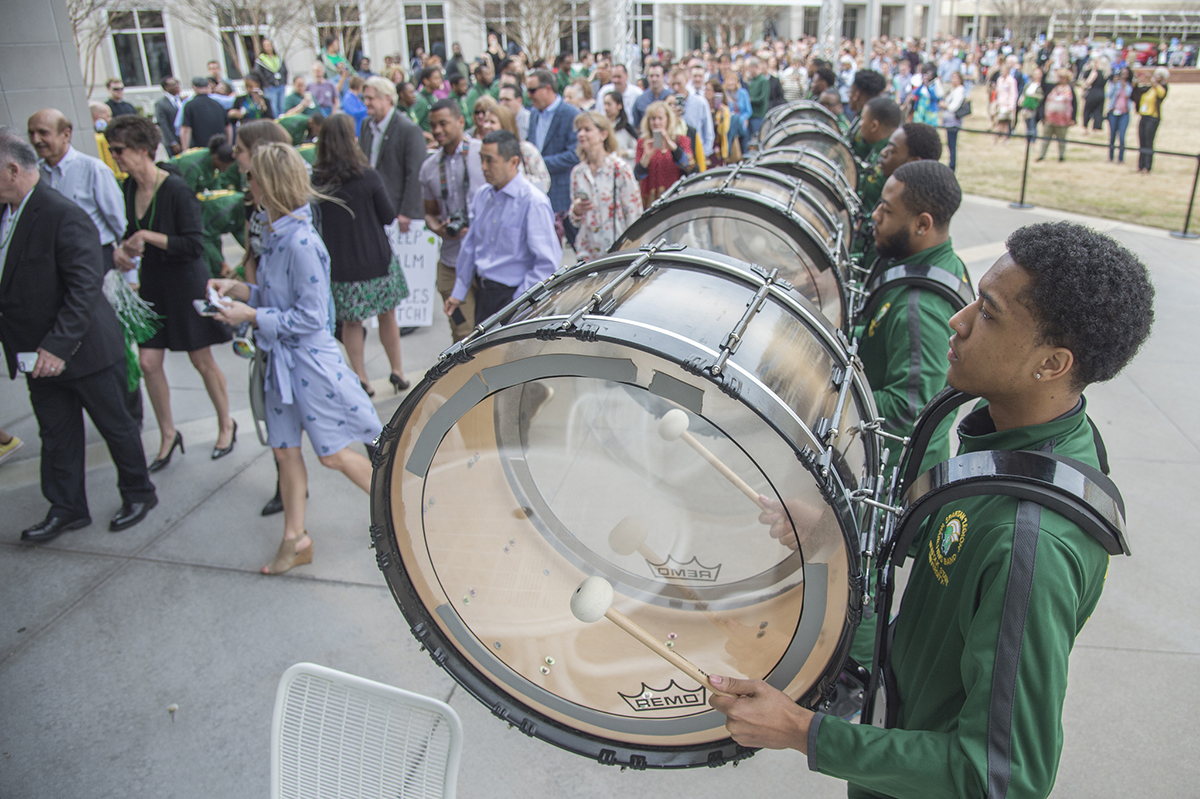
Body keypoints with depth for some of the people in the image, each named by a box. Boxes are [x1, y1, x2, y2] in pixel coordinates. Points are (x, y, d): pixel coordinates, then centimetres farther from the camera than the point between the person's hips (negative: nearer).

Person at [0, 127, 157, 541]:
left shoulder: (64, 216, -20)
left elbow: (85, 287, -24)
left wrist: (58, 345, -27)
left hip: (86, 350, -7)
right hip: (39, 355, 8)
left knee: (116, 425, 10)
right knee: (56, 436, 15)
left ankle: (138, 492, 28)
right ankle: (67, 508, 28)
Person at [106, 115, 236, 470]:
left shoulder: (175, 189, -19)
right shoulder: (131, 187, 3)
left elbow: (195, 245, -21)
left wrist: (149, 237, -23)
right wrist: (122, 248, -2)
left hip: (186, 284, -6)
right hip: (153, 284, 7)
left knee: (202, 361, 6)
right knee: (148, 362, 5)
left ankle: (226, 424, 28)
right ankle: (168, 435, 22)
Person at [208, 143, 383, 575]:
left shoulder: (301, 242, -24)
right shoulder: (274, 234, 5)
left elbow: (310, 317, -21)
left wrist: (252, 316, -17)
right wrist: (241, 290, 2)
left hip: (309, 358, -9)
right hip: (282, 357, 9)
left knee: (332, 453, 4)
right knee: (285, 448, 14)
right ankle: (295, 539, 28)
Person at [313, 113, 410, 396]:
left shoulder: (316, 180, -7)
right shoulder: (368, 177, -14)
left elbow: (315, 219, 4)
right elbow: (389, 217, -5)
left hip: (338, 264, 2)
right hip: (376, 261, -1)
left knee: (350, 322, 14)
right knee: (387, 316, 15)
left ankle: (360, 378, 18)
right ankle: (397, 372, 25)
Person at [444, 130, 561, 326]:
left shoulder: (534, 202, -14)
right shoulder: (483, 195, 8)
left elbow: (548, 263, -17)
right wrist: (458, 292, 18)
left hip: (512, 295, -7)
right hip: (482, 293, 7)